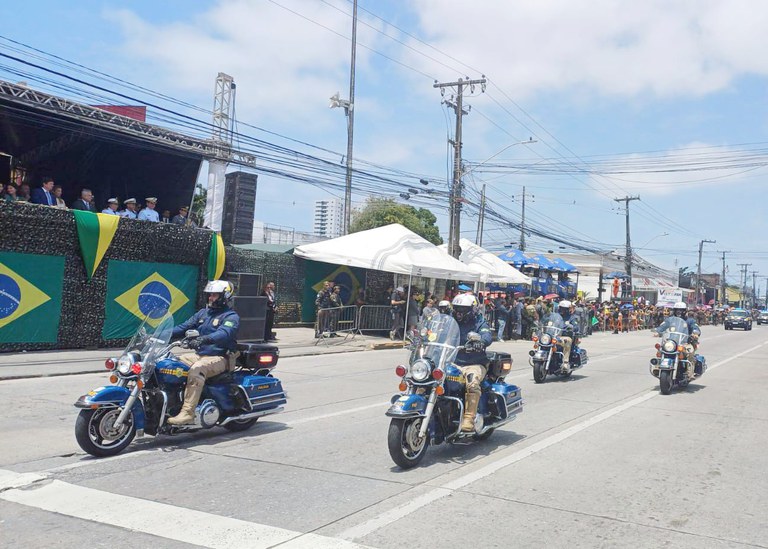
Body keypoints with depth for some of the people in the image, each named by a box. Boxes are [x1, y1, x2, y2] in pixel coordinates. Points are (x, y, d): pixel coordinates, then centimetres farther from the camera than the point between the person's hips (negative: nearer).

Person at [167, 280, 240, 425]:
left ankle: (188, 412, -36)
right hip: (199, 354, 8)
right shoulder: (202, 313, 19)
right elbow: (185, 327, 11)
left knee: (196, 369, -34)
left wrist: (204, 339, -42)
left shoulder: (231, 316, -5)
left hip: (219, 357, -8)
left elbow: (224, 333, -25)